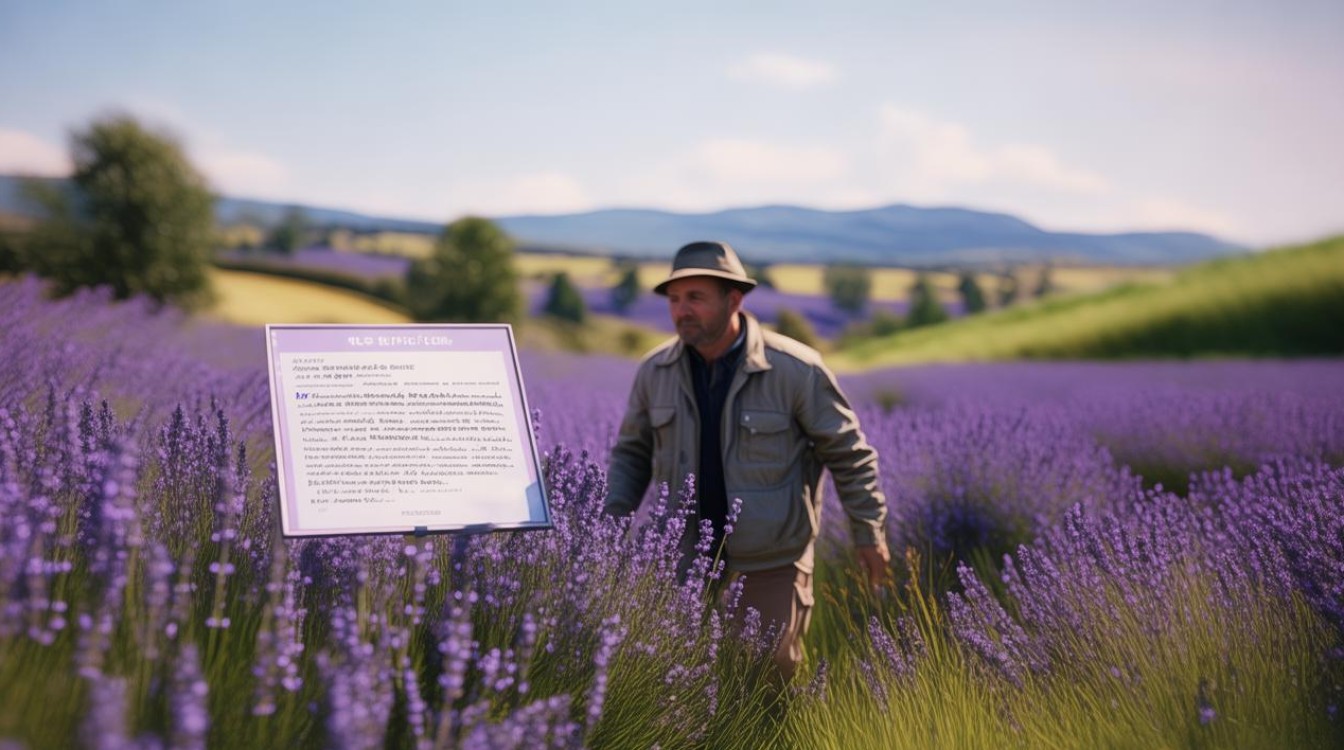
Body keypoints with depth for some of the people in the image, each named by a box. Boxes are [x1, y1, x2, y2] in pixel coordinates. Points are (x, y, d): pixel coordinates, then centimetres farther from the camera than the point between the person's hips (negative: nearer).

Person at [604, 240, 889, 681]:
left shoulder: (795, 370, -16)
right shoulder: (655, 372, -4)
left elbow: (847, 451, -5)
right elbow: (632, 452, 8)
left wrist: (868, 532, -1)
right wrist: (613, 521, -5)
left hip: (770, 557, -3)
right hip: (687, 554, 3)